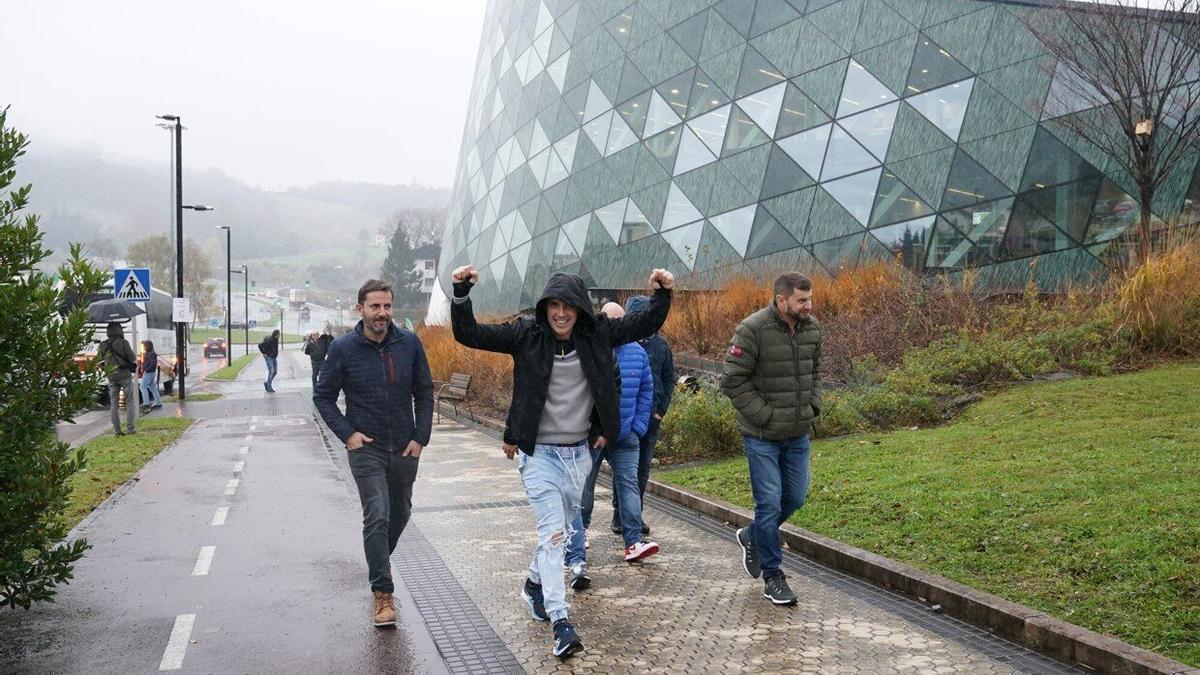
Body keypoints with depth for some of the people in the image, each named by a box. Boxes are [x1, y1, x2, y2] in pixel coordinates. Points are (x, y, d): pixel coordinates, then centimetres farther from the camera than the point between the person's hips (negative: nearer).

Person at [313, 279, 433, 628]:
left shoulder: (410, 343, -3)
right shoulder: (343, 348, -9)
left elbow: (424, 392, 6)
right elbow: (323, 396, 1)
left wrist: (421, 437, -1)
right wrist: (346, 433, -9)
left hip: (405, 448, 3)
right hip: (365, 447, -3)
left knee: (400, 512, 19)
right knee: (377, 516, -12)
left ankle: (380, 558, 47)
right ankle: (383, 593, -4)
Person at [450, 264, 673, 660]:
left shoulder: (597, 334, -4)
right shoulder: (526, 335, -10)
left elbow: (646, 324, 2)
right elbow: (468, 334, -12)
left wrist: (662, 294, -15)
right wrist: (462, 293, -26)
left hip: (579, 452, 4)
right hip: (539, 453, -4)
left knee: (563, 528, 20)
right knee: (552, 532, -13)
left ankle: (535, 584, 46)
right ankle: (559, 620, -10)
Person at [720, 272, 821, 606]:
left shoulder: (812, 327, 2)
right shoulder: (753, 329, -18)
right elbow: (732, 380, -17)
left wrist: (813, 405, 5)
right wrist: (765, 415, -17)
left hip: (799, 432, 6)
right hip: (762, 435, -6)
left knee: (796, 497, 15)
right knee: (770, 503, -2)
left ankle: (752, 536, 40)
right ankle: (772, 575, 14)